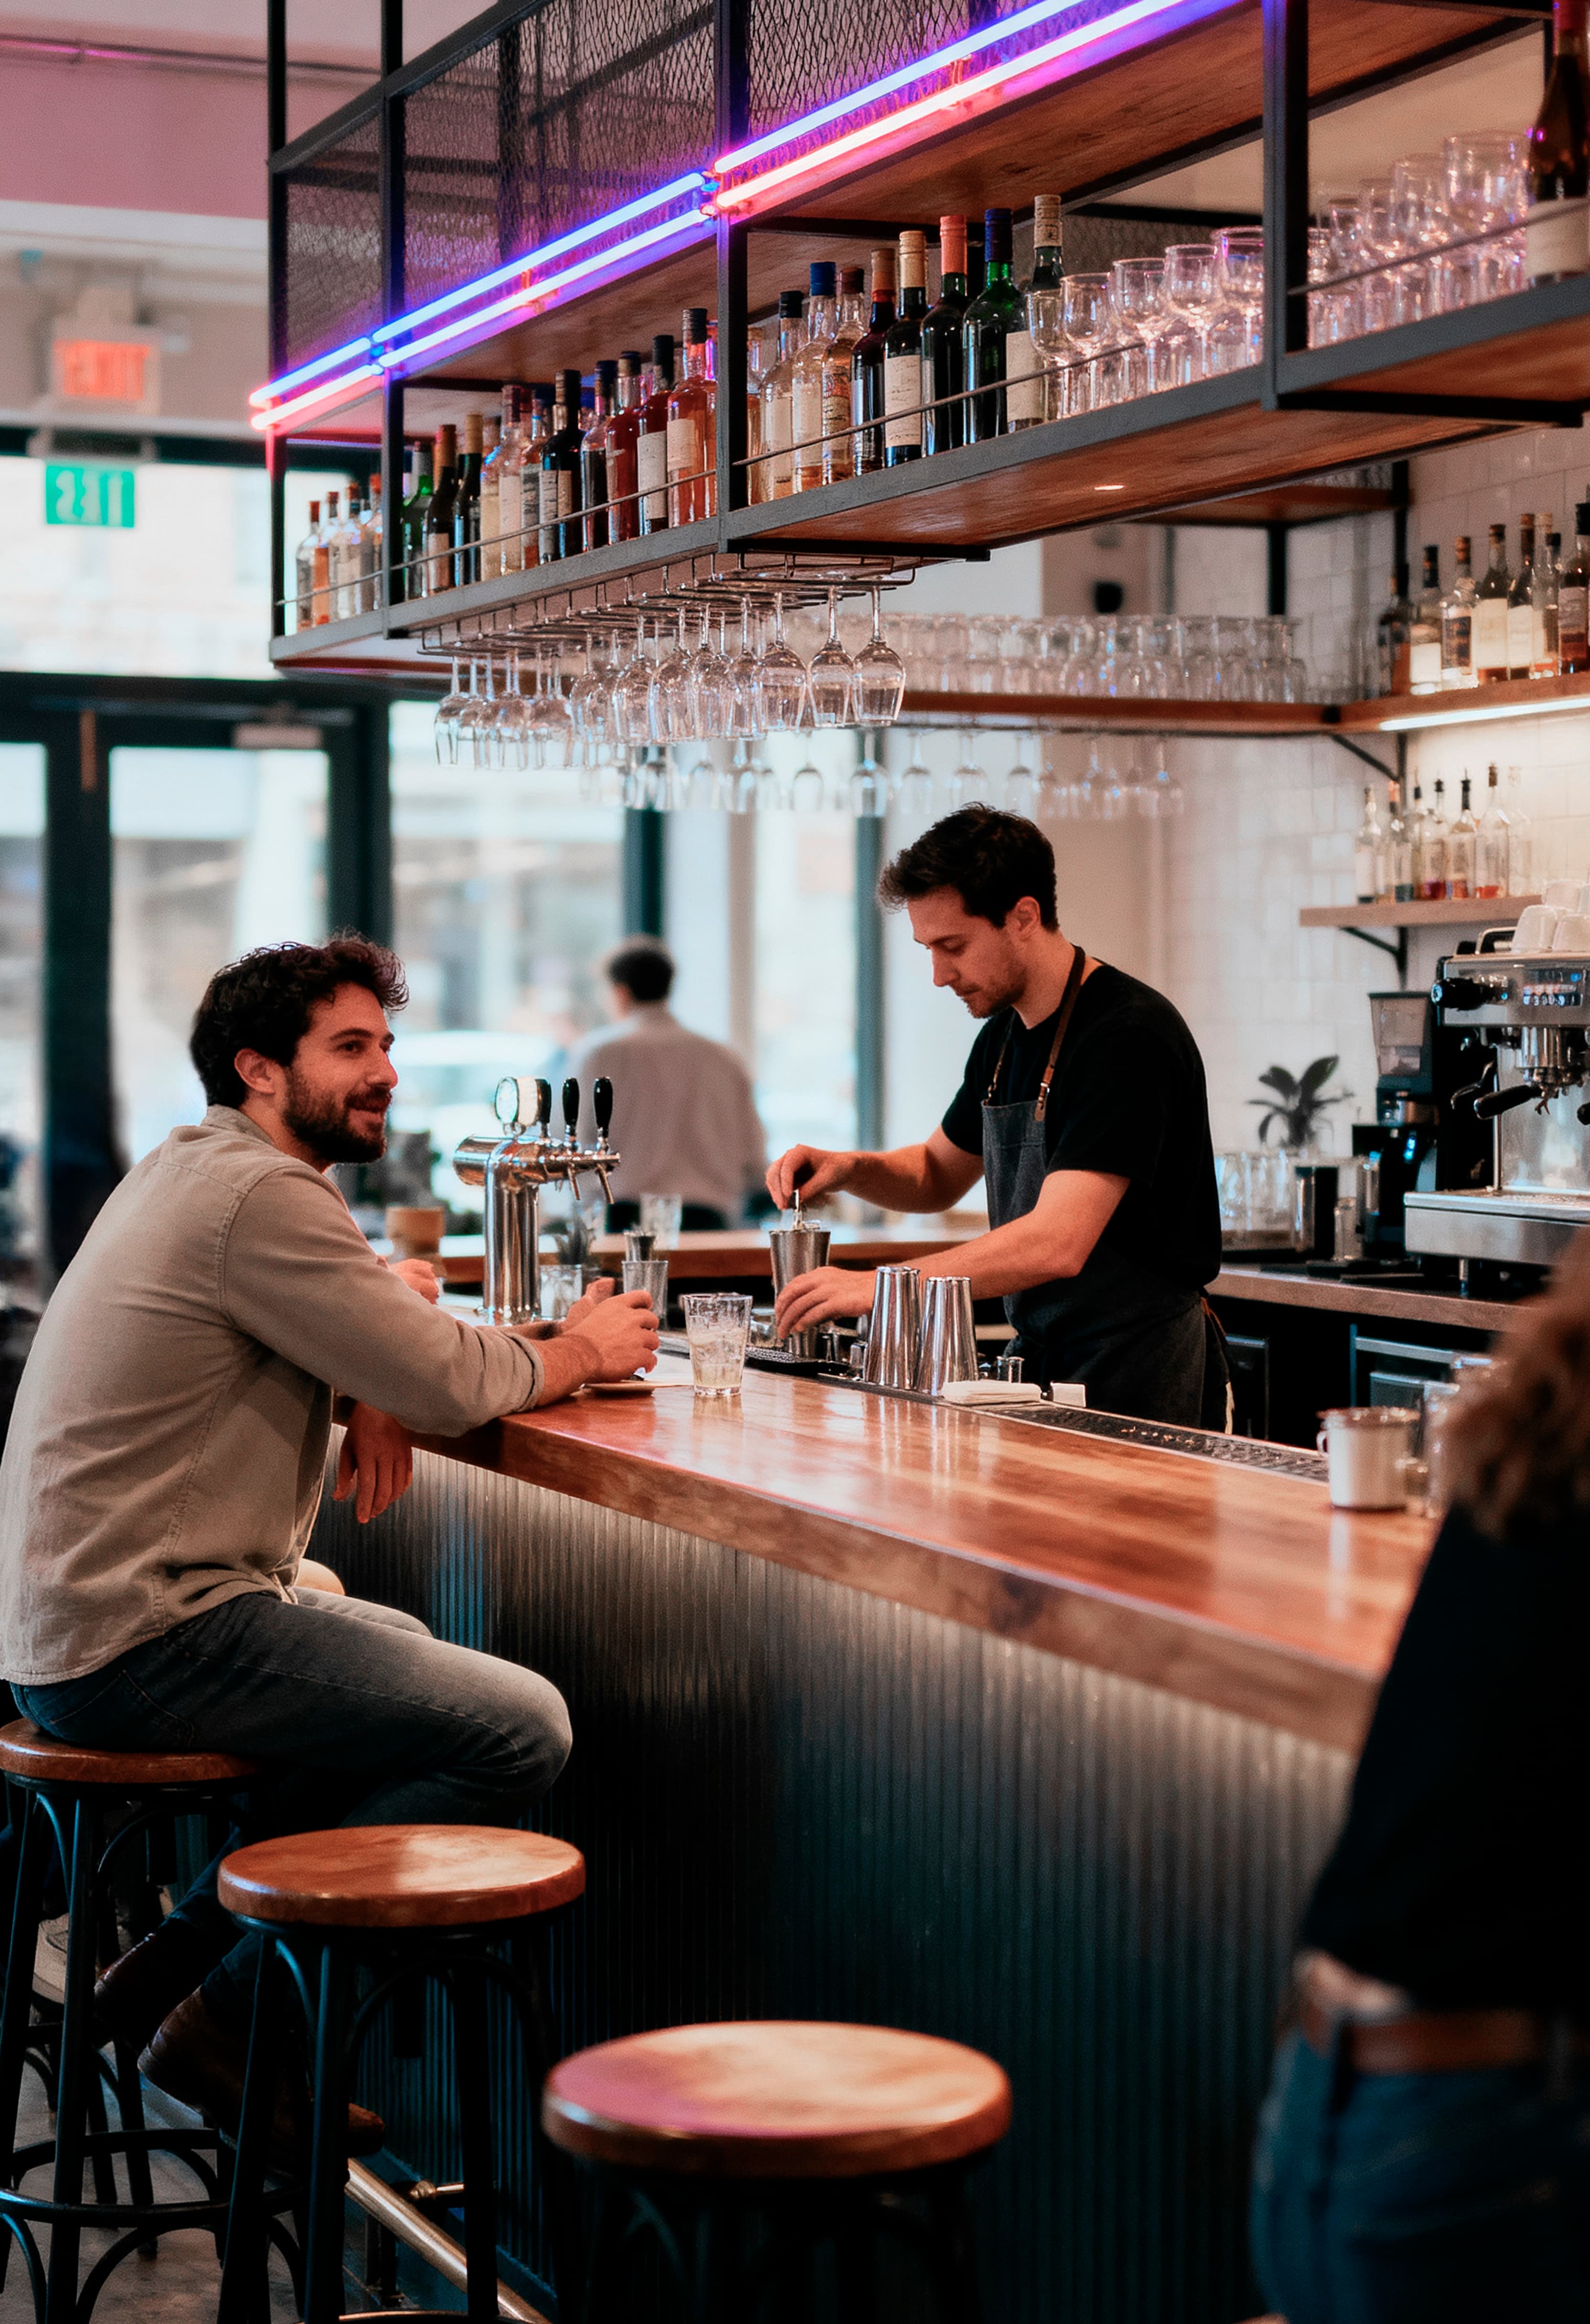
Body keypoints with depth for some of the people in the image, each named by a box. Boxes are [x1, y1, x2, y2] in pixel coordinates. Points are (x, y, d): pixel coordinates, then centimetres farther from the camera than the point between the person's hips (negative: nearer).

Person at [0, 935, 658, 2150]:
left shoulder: (189, 1169, 18)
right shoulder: (260, 1196, -15)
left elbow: (376, 1311, 26)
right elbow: (448, 1383, -15)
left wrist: (380, 1389, 3)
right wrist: (581, 1350, 4)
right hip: (142, 1638, -11)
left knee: (414, 1657, 27)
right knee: (522, 1729, -11)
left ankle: (170, 1969, 22)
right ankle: (229, 2023, -1)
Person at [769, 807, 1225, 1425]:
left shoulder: (1128, 1035, -18)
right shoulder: (1004, 1036, 10)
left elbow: (1058, 1244, -27)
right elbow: (940, 1173, 26)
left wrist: (876, 1285, -27)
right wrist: (849, 1168, 4)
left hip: (1138, 1383, -8)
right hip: (1042, 1363, 8)